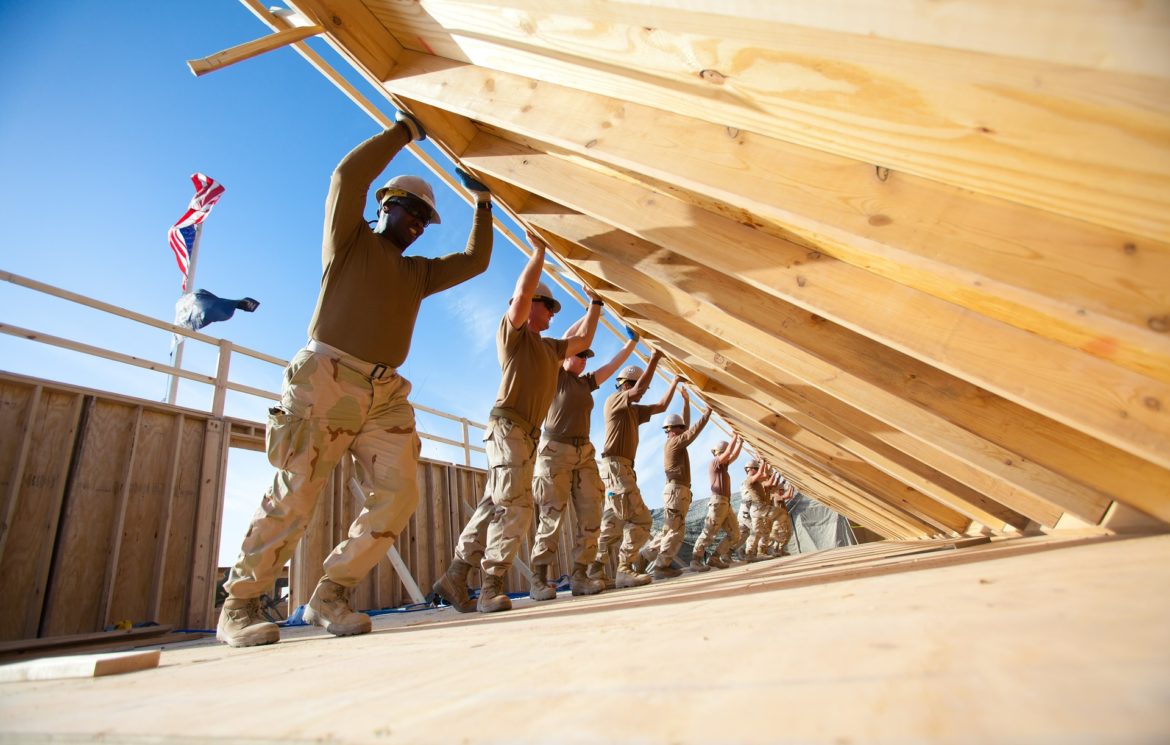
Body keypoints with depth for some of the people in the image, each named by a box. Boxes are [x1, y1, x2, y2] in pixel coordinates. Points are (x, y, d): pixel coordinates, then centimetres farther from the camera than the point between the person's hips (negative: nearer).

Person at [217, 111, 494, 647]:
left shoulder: (420, 273, 26)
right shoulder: (351, 240, 11)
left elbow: (475, 260, 30)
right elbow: (349, 173, -3)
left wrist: (482, 204, 29)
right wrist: (406, 130, 6)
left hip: (385, 392, 6)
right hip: (326, 378, -5)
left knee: (397, 494, -9)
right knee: (295, 494, -8)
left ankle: (330, 594, 4)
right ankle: (239, 605, 6)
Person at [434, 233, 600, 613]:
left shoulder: (550, 347, 27)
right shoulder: (512, 331, 4)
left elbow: (583, 341, 34)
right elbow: (523, 290, -12)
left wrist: (595, 303, 33)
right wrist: (539, 249, -4)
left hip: (529, 434, 8)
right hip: (507, 427, -8)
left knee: (494, 507, 4)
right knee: (514, 506, -14)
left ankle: (454, 577, 9)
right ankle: (491, 589, -8)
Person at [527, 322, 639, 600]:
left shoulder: (586, 382, 19)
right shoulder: (555, 376, 3)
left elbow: (613, 365, 22)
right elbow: (567, 338, -5)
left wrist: (633, 341, 18)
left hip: (584, 452, 6)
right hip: (555, 451, -6)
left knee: (590, 515, -3)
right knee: (551, 517, -9)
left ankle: (579, 576, 3)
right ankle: (538, 581, -2)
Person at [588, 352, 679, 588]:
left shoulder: (633, 410, 25)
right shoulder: (614, 400, -1)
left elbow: (661, 407, 29)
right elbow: (638, 388, -19)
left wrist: (674, 383, 25)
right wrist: (654, 359, -13)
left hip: (623, 468, 10)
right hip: (615, 465, -10)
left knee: (613, 522, 9)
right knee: (640, 520, -14)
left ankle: (595, 571, 11)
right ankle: (624, 570, -12)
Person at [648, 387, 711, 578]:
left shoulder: (674, 442, 19)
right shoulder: (675, 442, -8)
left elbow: (687, 424, 26)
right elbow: (695, 430, -12)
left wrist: (686, 401, 26)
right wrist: (708, 411, -4)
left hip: (676, 490, 10)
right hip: (677, 490, -10)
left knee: (670, 530, 10)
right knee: (676, 530, -12)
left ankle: (660, 562, 9)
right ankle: (661, 567, -14)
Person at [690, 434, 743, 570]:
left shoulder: (722, 465, 23)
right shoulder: (714, 462, -1)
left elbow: (734, 456, 28)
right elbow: (728, 452, -12)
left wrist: (740, 442, 19)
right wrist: (735, 436, -4)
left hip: (726, 504, 9)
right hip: (718, 502, -9)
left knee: (734, 535, 4)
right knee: (708, 533, -13)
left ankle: (714, 558, 5)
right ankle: (695, 560, -9)